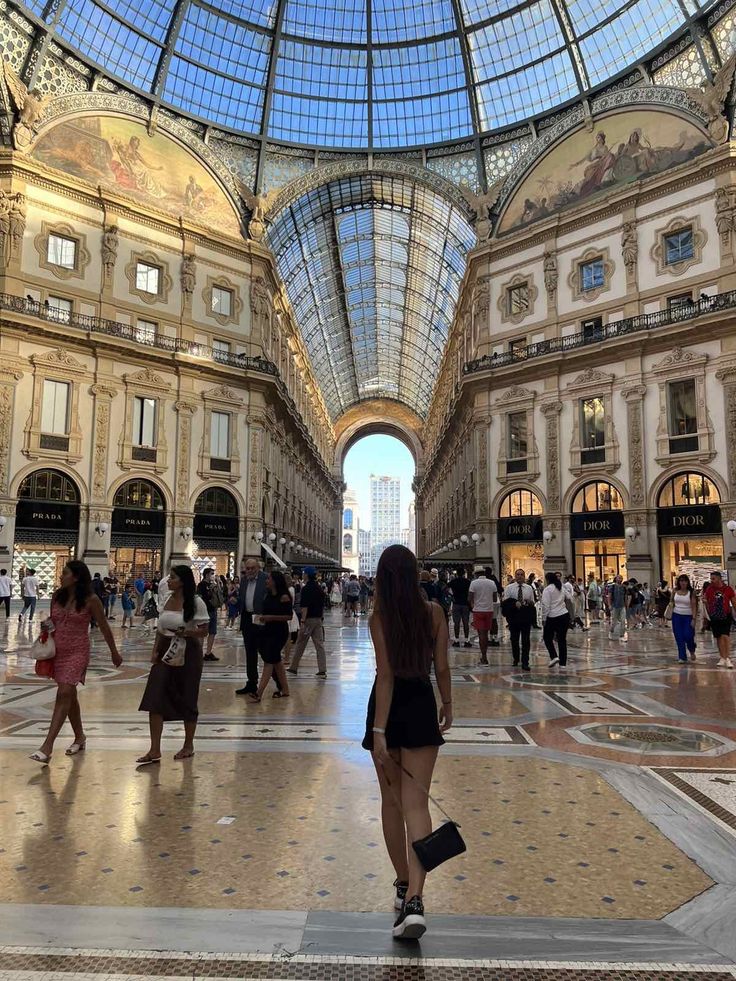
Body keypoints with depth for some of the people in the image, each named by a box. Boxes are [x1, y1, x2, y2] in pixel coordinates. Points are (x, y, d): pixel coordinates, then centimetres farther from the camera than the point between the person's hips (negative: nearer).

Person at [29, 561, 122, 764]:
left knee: (64, 695, -14)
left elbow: (104, 627, -2)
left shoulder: (90, 600, -10)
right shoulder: (57, 596, 3)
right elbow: (52, 622, 18)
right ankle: (79, 737, 31)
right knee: (69, 696, 15)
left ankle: (47, 747, -16)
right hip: (57, 651, 6)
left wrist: (114, 653, 5)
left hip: (77, 652, -6)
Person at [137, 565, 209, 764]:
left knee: (187, 700, 7)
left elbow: (204, 630, -10)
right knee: (155, 699, -3)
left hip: (187, 653, -5)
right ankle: (154, 750, 4)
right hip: (165, 651, 6)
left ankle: (188, 745, 25)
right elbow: (160, 628, 13)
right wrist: (155, 650, 3)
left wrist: (187, 632, -27)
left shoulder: (195, 602, -11)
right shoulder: (167, 599, 6)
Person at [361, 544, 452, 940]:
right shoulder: (434, 612, -4)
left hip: (389, 709, -1)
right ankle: (414, 899, -10)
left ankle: (403, 885, 31)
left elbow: (385, 676, -16)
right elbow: (441, 667, -1)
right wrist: (447, 705, 16)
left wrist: (379, 732, -15)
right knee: (416, 804, 3)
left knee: (391, 802, 17)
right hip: (421, 708, 1)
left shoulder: (379, 617, -11)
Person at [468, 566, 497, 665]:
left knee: (481, 634, 0)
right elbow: (495, 598, 5)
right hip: (489, 610, 3)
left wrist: (472, 604, 10)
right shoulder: (492, 583, 2)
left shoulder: (474, 583, -8)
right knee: (486, 633, 14)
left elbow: (469, 599, -11)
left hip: (478, 610, -3)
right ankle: (484, 656, 18)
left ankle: (484, 657, -2)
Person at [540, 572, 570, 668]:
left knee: (547, 637, 9)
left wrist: (544, 618, -7)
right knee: (562, 639, 9)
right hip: (565, 616, 6)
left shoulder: (548, 589, -8)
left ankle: (554, 657, -7)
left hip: (553, 617, -6)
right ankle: (562, 663, 11)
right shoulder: (562, 588, 13)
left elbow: (546, 605, -12)